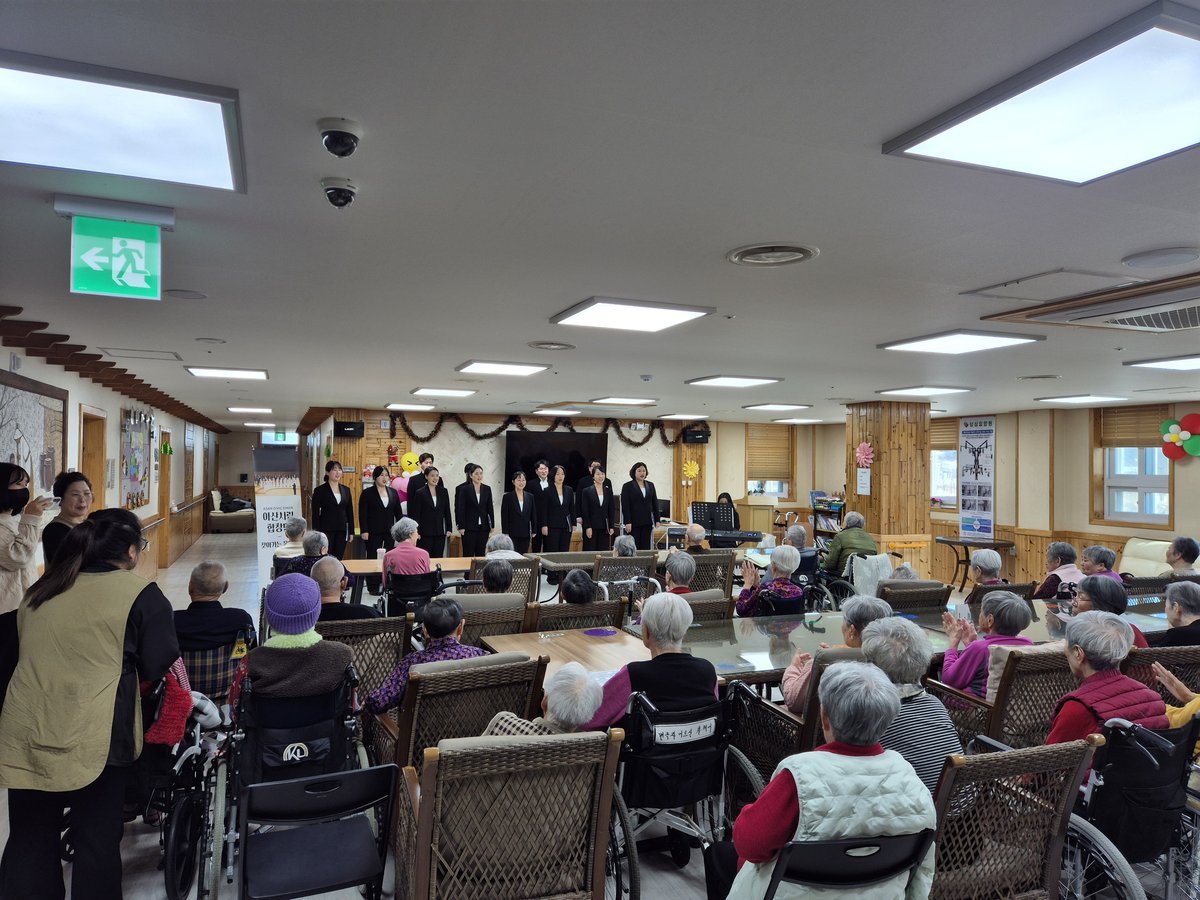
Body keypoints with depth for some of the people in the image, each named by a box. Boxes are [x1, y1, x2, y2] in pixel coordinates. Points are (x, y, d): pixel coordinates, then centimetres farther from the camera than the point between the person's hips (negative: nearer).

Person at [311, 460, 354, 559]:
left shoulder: (346, 490, 10)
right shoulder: (320, 490, -3)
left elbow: (350, 512, 12)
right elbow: (315, 513, -4)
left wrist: (351, 532, 8)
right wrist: (316, 533, -10)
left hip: (342, 531, 4)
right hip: (326, 531, -4)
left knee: (339, 559, 6)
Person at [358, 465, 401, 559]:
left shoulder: (393, 492, 10)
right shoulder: (367, 493, -1)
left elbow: (398, 512, 13)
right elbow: (362, 514, -4)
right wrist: (364, 531, -11)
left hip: (389, 532, 4)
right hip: (373, 533, -3)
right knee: (372, 558, -1)